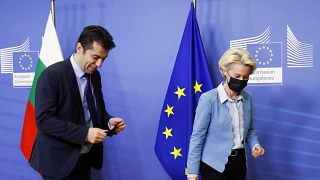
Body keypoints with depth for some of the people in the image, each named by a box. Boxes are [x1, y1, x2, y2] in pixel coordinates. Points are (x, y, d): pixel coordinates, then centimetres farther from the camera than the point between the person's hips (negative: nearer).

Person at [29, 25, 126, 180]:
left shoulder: (95, 76, 5)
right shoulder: (52, 74, -17)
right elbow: (44, 119, -21)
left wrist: (109, 122, -6)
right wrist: (84, 133, -27)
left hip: (85, 157, 7)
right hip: (59, 160, -6)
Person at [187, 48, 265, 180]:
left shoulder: (247, 98, 0)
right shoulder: (208, 99, -16)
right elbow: (197, 136, -14)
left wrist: (255, 145, -7)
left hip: (239, 162, 5)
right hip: (214, 164, -5)